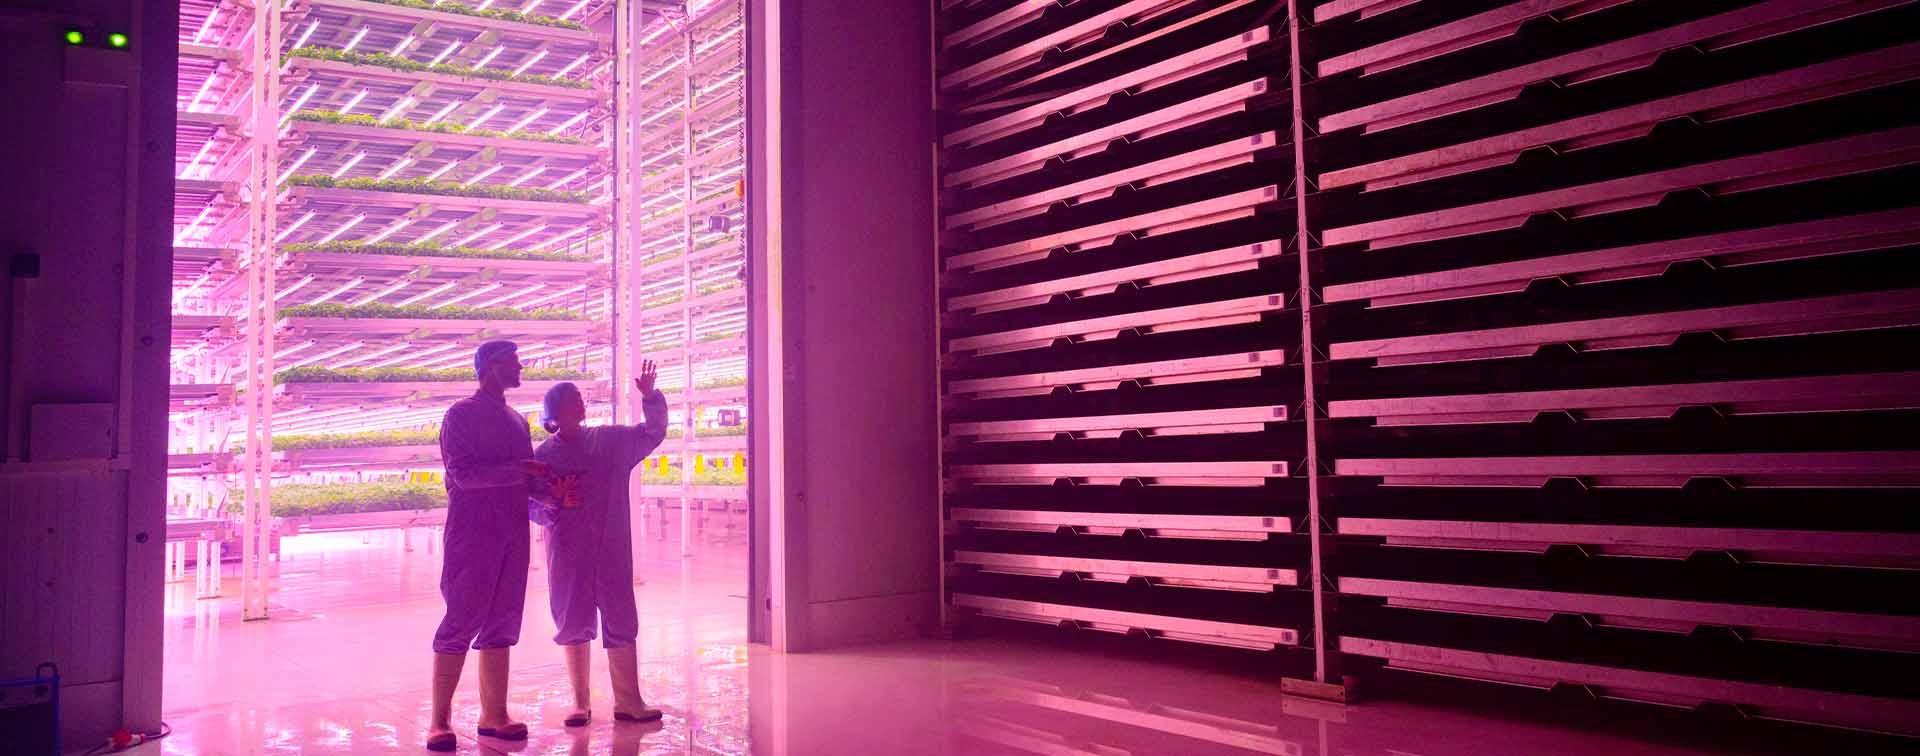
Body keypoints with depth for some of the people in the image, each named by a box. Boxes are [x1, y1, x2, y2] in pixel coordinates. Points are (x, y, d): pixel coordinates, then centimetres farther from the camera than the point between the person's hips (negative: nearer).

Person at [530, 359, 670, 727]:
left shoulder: (611, 440, 6)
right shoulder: (543, 455, 1)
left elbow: (654, 432, 10)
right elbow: (530, 506, 1)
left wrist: (650, 397, -4)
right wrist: (554, 503, -19)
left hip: (612, 549, 1)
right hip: (567, 554, -1)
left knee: (621, 621, 0)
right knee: (574, 624, 6)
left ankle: (628, 703, 6)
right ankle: (580, 703, 18)